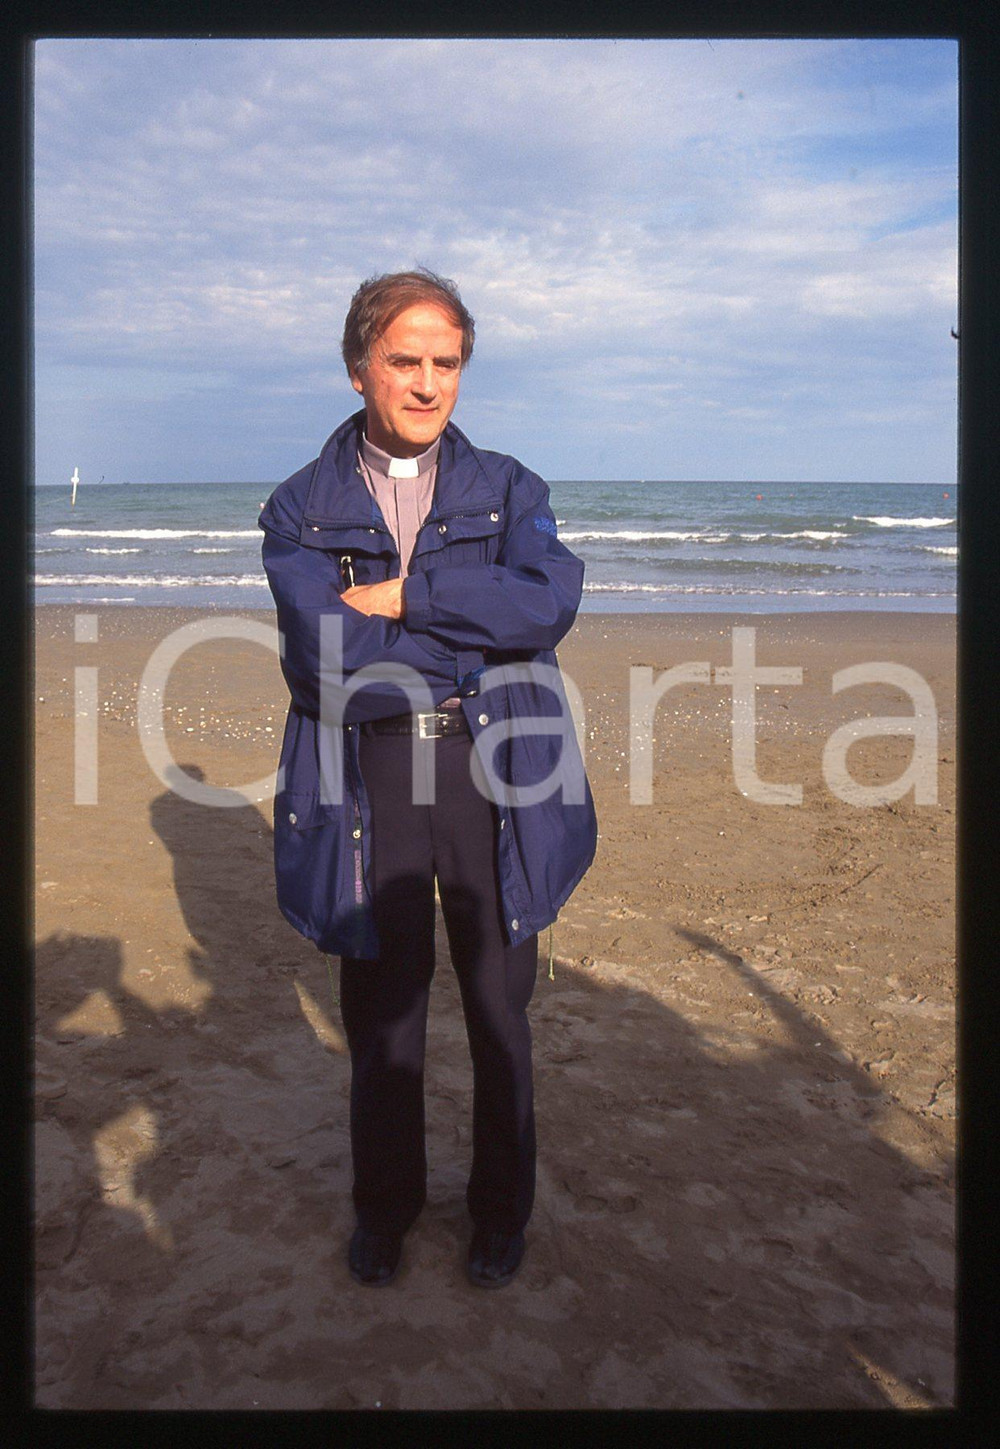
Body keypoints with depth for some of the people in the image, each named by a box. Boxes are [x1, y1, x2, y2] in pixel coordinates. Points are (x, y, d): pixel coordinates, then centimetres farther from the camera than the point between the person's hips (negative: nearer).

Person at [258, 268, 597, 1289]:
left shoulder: (508, 491, 7)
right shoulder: (300, 508, 3)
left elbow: (550, 603, -13)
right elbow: (330, 660, -13)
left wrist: (404, 597, -14)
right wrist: (479, 630, -9)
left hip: (494, 775, 1)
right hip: (369, 780, 0)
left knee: (499, 1008, 12)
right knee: (382, 1013, 12)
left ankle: (501, 1207, 35)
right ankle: (383, 1206, 37)